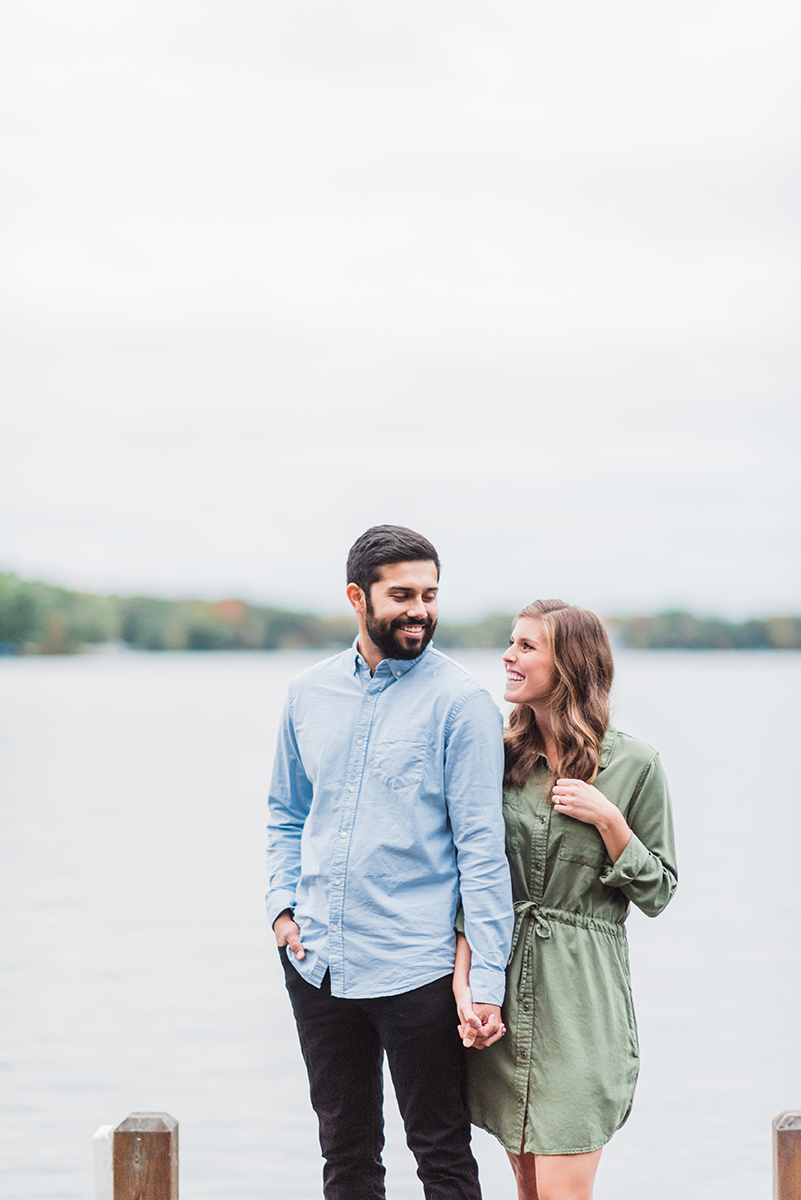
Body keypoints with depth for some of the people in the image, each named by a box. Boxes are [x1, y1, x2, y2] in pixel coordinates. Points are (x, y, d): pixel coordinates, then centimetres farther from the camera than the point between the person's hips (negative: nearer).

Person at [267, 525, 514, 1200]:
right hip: (318, 963, 5)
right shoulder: (310, 693, 8)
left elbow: (481, 846, -10)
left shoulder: (459, 702, -7)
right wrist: (283, 904, 4)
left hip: (416, 968, -5)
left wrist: (488, 979, -14)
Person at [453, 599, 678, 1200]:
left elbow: (658, 892, 1)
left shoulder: (634, 764, -4)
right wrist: (463, 982, -8)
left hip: (582, 992, -4)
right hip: (503, 986, 4)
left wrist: (608, 819, -14)